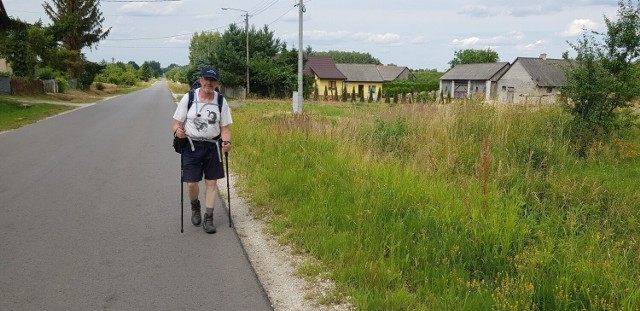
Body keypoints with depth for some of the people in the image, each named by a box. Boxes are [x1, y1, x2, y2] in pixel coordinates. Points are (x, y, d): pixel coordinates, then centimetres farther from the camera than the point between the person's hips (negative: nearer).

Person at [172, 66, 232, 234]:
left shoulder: (221, 101, 0)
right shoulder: (188, 97, -5)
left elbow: (225, 127, 2)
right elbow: (177, 122, -1)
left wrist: (227, 141, -17)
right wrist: (177, 130, -24)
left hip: (212, 146, 2)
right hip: (192, 145, -1)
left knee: (211, 182, 4)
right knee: (191, 183, -4)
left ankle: (208, 218, 16)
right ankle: (195, 206, 29)